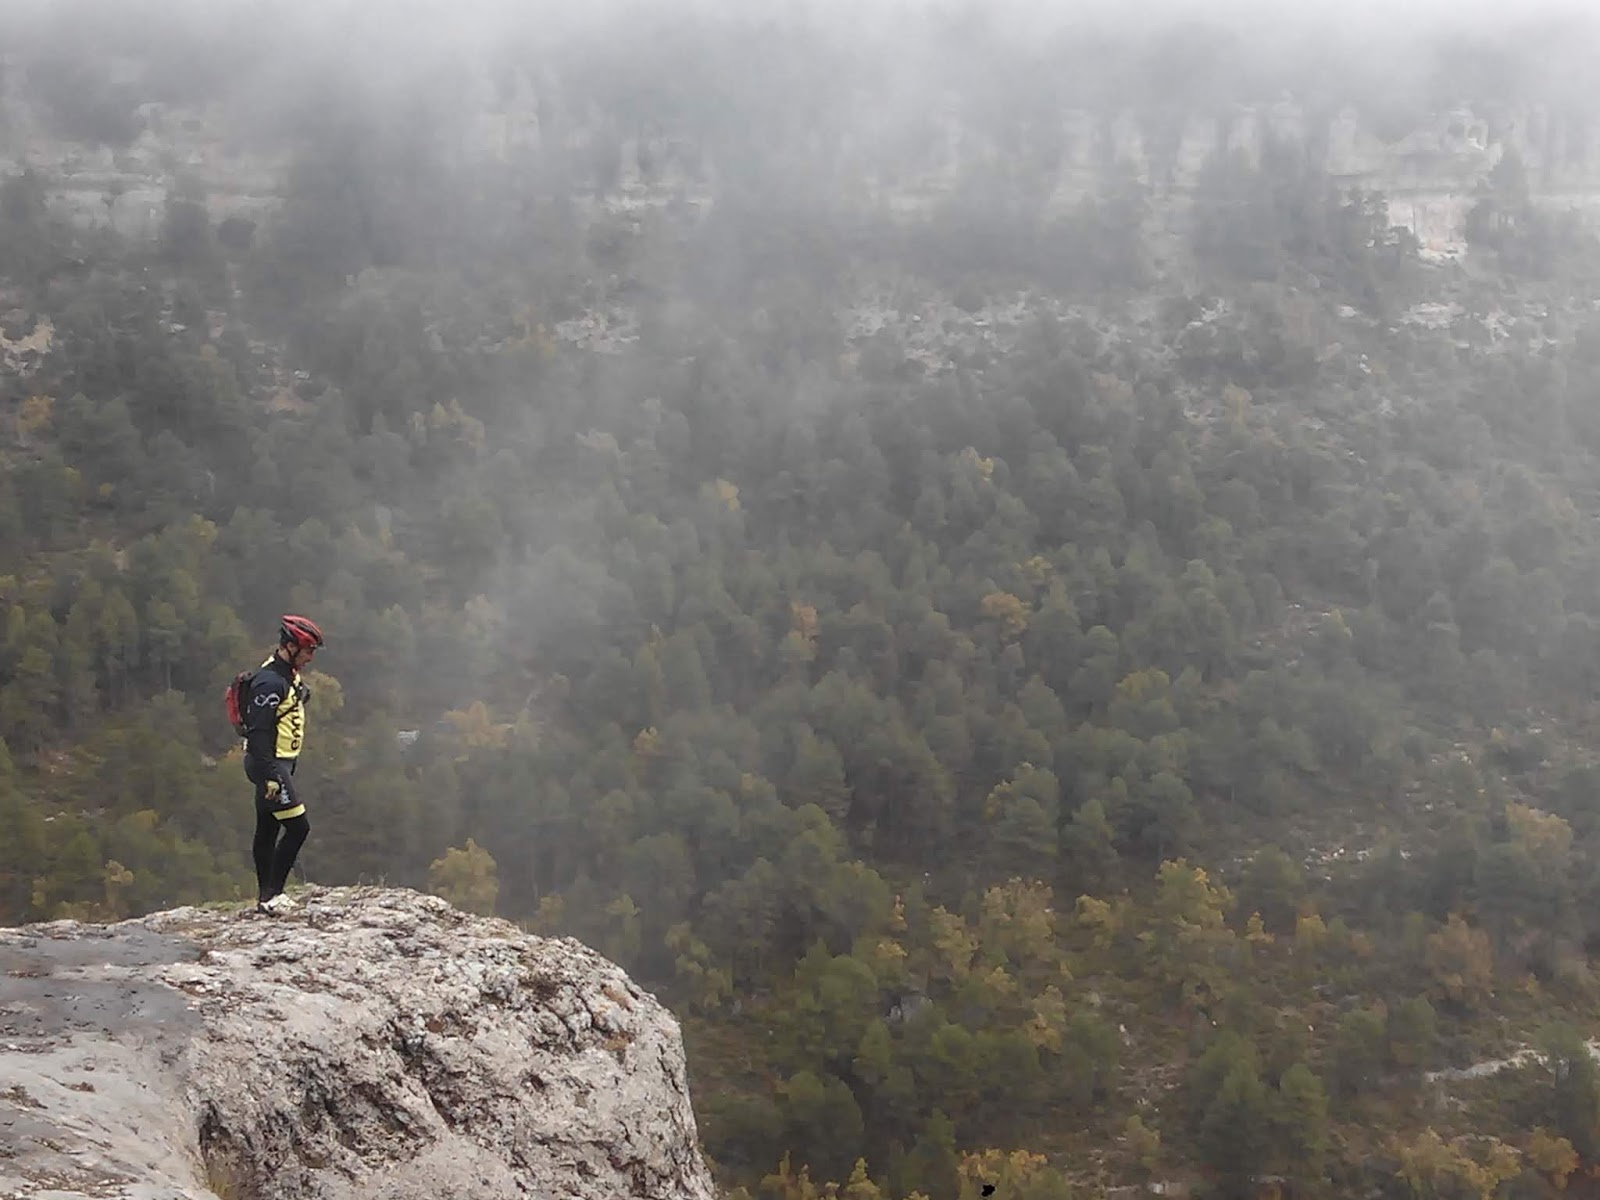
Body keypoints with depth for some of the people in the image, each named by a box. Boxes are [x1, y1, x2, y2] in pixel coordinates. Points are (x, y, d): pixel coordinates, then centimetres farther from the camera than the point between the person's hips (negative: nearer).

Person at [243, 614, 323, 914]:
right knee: (297, 826, -11)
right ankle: (270, 895, -8)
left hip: (280, 763, 10)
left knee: (268, 830, 13)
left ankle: (266, 895, 19)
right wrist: (270, 776, -26)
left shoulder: (288, 676, 12)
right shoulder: (270, 682, -21)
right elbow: (258, 733, -25)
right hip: (270, 765, -10)